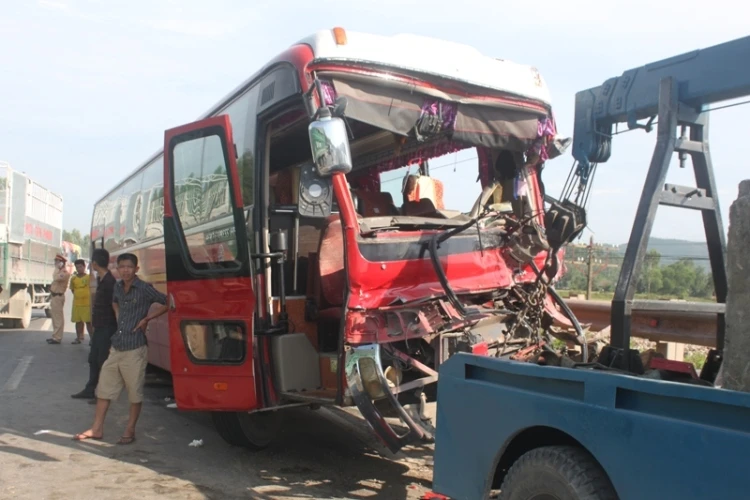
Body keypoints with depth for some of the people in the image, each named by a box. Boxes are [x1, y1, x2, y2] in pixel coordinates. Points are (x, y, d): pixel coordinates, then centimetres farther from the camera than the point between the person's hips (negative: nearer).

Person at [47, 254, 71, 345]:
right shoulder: (59, 272, 17)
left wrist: (57, 268, -17)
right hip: (54, 296, 10)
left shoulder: (65, 273, -15)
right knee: (55, 317, 14)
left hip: (58, 296, -10)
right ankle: (56, 336, 21)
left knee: (58, 317, -8)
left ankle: (57, 338, -7)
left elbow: (56, 278, -29)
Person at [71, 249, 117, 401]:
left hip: (107, 327, -10)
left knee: (103, 360, -2)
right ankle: (90, 390, 28)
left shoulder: (109, 282, -18)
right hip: (99, 327, 10)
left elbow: (115, 305, -19)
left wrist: (116, 327, -19)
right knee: (93, 359, 17)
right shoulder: (101, 280, 12)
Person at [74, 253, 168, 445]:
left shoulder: (144, 289, -11)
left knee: (135, 392, 3)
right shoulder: (117, 287, 9)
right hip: (116, 347, 7)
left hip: (135, 349, -7)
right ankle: (97, 428, 22)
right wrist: (119, 317, 13)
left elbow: (167, 303, -12)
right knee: (104, 387, 11)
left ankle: (130, 431, 15)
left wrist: (147, 318, -13)